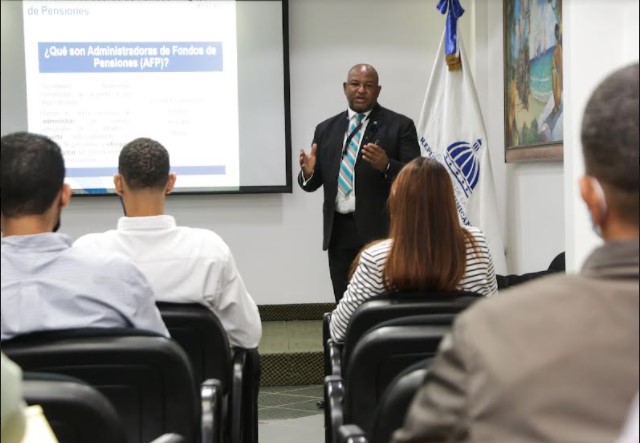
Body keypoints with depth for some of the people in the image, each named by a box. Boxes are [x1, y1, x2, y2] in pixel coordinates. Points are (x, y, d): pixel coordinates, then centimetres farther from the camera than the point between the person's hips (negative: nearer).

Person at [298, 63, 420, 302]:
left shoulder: (400, 126, 1)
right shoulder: (326, 129, 14)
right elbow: (313, 183, 13)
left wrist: (386, 166, -23)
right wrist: (308, 172, -10)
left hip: (382, 231, -4)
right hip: (339, 233, 4)